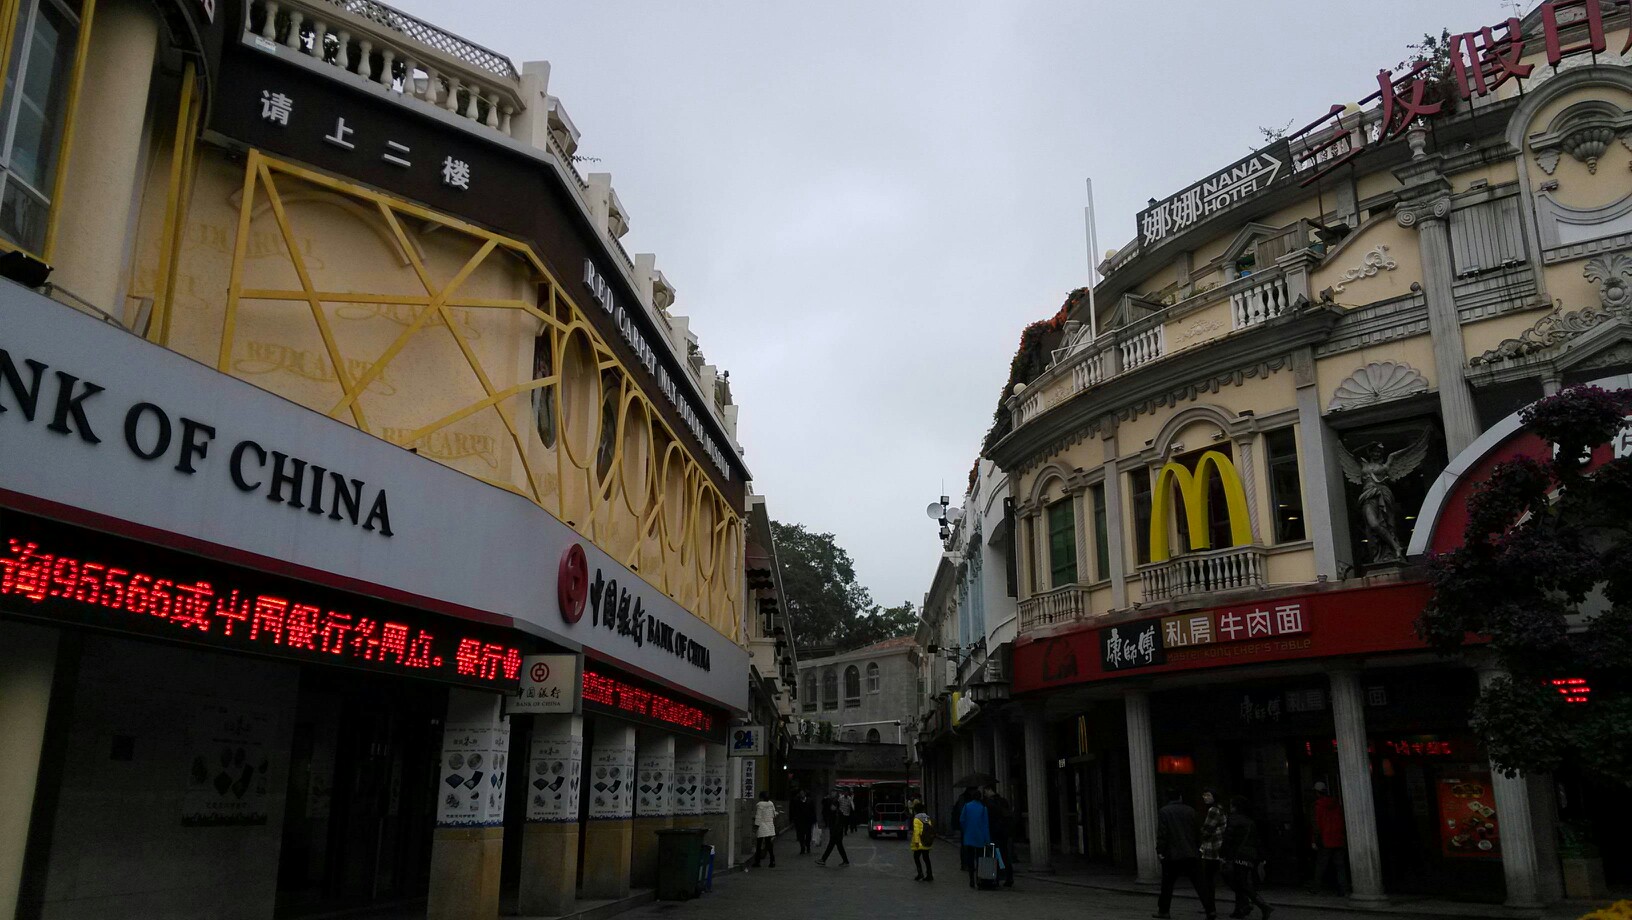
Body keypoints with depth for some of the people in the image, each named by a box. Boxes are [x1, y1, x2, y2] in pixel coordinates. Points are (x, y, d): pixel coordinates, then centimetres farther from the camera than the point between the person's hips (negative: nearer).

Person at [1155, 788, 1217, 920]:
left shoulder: (1164, 812, -4)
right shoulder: (1190, 811, 7)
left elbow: (1162, 833, -10)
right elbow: (1198, 831, 9)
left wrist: (1159, 850, -6)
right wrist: (1198, 847, 18)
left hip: (1172, 855, -3)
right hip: (1191, 853, 3)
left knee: (1167, 884, 6)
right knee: (1198, 882, 5)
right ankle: (1210, 909, -1)